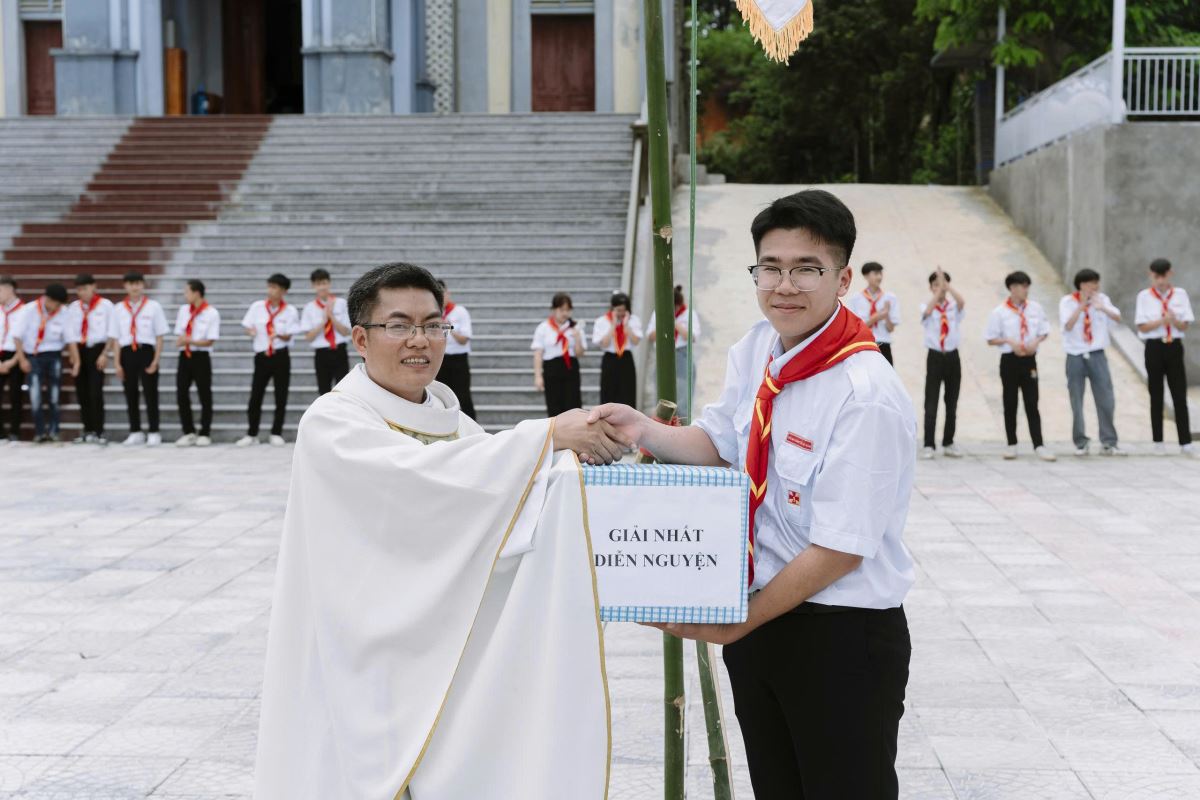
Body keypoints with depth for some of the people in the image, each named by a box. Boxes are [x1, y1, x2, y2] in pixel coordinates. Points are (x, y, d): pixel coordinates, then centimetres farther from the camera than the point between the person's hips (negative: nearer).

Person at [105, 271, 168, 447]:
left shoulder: (153, 306, 0)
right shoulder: (118, 308, 5)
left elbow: (159, 336, 1)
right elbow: (115, 338, 5)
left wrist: (155, 361, -6)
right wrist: (117, 363, -2)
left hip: (146, 352, -2)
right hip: (127, 353, 2)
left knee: (150, 394, 1)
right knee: (130, 394, 9)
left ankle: (154, 433, 8)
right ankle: (135, 432, 19)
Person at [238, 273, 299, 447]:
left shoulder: (289, 311, -4)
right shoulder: (257, 307, -1)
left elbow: (288, 337, -5)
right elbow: (247, 327, 3)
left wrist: (278, 335, -26)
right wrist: (251, 331, -20)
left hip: (280, 356, -1)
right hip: (261, 356, 1)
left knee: (281, 397, 3)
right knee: (255, 396, 2)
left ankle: (276, 434, 15)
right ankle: (251, 434, 14)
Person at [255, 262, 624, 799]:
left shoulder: (449, 420, 10)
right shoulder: (332, 425, -11)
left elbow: (503, 498, 1)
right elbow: (422, 479, -27)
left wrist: (579, 452, -17)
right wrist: (547, 435, -30)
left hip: (446, 655, 6)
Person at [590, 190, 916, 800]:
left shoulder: (867, 396, -24)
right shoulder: (756, 349, 0)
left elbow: (840, 550, -22)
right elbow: (720, 443, 12)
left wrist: (736, 625, -16)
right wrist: (644, 430, -7)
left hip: (843, 639, -7)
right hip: (760, 618, 7)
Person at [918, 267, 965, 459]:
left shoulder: (954, 308, 6)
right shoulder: (926, 307, 2)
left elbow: (962, 302, -17)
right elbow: (928, 310, -23)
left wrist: (946, 284, -23)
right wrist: (939, 287, -25)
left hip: (952, 357, 3)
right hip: (934, 357, -3)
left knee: (952, 402, 9)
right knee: (931, 403, -5)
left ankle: (949, 443, 19)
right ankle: (929, 445, -4)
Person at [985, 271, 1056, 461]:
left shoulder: (1035, 308, 3)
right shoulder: (999, 312, -5)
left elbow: (1044, 331, 11)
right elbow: (991, 339, -1)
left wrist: (1036, 342, -9)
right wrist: (1009, 341, -17)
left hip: (1029, 359, 1)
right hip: (1009, 360, -1)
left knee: (1032, 404, -1)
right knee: (1010, 404, 7)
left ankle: (1039, 446, -1)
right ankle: (1012, 445, 16)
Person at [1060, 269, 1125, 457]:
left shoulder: (1102, 299, 4)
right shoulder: (1067, 302, -4)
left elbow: (1118, 319, -6)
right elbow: (1068, 325, -17)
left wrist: (1103, 308, -21)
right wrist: (1082, 305, -19)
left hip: (1097, 356, 2)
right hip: (1076, 357, -2)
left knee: (1106, 401, -1)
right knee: (1077, 403, 3)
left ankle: (1108, 443, 7)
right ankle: (1081, 443, 12)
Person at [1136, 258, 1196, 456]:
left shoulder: (1180, 294, 3)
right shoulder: (1144, 296, -1)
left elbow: (1185, 326, 1)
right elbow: (1143, 327, -5)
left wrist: (1174, 320, -20)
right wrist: (1162, 321, -21)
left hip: (1174, 347, 1)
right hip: (1154, 348, -1)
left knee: (1180, 396, -1)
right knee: (1156, 396, 6)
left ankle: (1185, 443, 0)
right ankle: (1158, 442, 13)